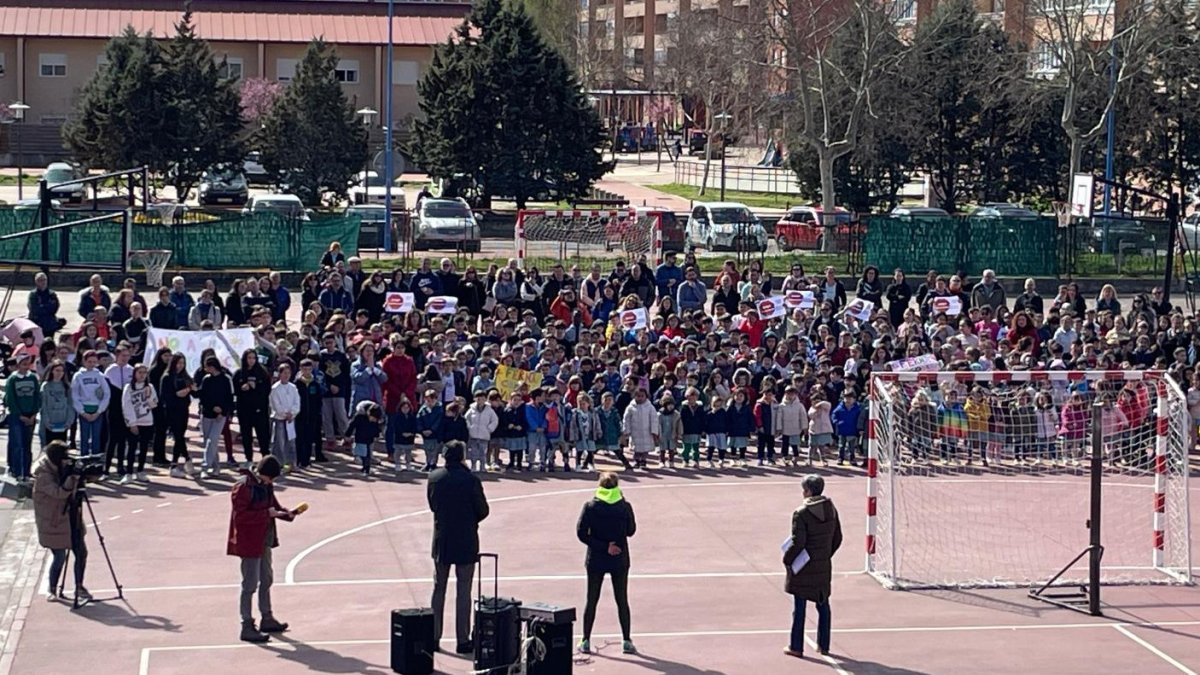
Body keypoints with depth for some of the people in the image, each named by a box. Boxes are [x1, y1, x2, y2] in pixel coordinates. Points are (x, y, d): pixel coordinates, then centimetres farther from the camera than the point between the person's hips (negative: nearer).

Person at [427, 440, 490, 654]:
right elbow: (483, 510, -7)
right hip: (466, 542, -4)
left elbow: (432, 505, 8)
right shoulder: (470, 480, -15)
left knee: (439, 588, 15)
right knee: (463, 590, 2)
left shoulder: (434, 478, -3)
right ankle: (463, 640, 3)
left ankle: (434, 637, 17)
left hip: (441, 540, 4)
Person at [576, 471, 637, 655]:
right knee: (622, 601, 10)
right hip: (619, 561, 0)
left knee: (591, 600, 9)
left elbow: (582, 533, -12)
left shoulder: (590, 507, -8)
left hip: (596, 560, 0)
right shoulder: (625, 507, -8)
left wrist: (603, 546, -13)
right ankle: (626, 641, 10)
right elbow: (631, 531, 3)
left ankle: (586, 641, 10)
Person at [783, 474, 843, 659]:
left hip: (803, 567, -6)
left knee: (799, 607, 2)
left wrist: (786, 559, -4)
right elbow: (837, 538, 8)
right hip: (824, 567, 6)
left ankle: (796, 647, 7)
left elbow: (798, 543, -19)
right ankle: (823, 645, 22)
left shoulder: (801, 513, -18)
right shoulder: (831, 510, 1)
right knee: (823, 605, 16)